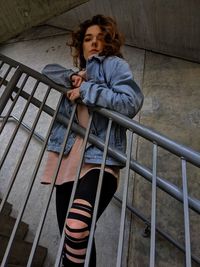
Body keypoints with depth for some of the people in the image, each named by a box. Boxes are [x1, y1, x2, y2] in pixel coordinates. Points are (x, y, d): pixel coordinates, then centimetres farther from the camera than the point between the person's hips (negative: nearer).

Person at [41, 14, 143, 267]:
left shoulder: (113, 64, 8)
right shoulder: (80, 73, 27)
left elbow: (131, 101, -8)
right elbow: (48, 70, 27)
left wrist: (86, 90, -7)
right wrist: (72, 76, 8)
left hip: (99, 159, -6)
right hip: (68, 159, 6)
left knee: (76, 229, -28)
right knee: (69, 237, 7)